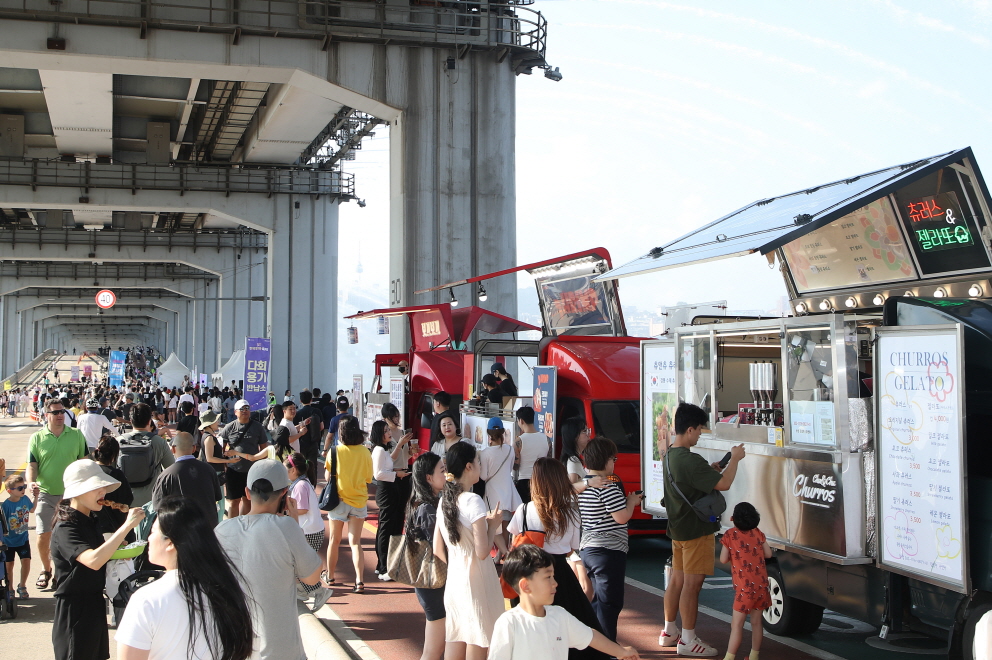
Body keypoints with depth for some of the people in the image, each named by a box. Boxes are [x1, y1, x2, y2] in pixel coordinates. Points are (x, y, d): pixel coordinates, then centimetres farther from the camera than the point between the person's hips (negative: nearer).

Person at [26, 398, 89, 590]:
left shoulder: (77, 435, 3)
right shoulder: (37, 438, 1)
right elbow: (32, 465, -1)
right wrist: (31, 482, -20)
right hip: (46, 494, 0)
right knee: (43, 535, -2)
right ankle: (46, 569, 22)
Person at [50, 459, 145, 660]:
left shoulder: (89, 522, 9)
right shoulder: (65, 528, -20)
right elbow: (93, 561, -37)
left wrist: (117, 551, 5)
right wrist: (127, 525, -38)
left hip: (95, 606, 9)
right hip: (74, 611, -9)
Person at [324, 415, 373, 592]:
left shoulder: (334, 451, -11)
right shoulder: (365, 452, -8)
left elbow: (328, 477, -5)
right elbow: (369, 479, 1)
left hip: (339, 499, -1)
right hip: (359, 500, 1)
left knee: (334, 540, 15)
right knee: (355, 542, 2)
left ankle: (330, 576, 28)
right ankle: (359, 581, -8)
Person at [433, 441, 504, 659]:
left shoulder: (444, 500, 6)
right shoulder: (473, 501, -16)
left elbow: (438, 549, 10)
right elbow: (482, 551, -20)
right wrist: (493, 525, -5)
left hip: (453, 582, 7)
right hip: (476, 584, -7)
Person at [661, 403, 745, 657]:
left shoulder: (669, 455, 8)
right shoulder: (690, 460, -24)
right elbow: (723, 484, -25)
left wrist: (709, 470, 10)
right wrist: (735, 459, -11)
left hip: (678, 529, 10)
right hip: (696, 531, -10)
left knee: (677, 580, 16)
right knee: (692, 584, -3)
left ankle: (669, 631, 25)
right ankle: (688, 640, 3)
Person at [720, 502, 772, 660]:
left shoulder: (730, 535, -5)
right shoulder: (757, 533, 6)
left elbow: (723, 559, -3)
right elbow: (768, 554, 8)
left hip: (745, 587, -5)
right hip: (761, 584, 5)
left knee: (737, 624, -2)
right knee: (756, 622, 14)